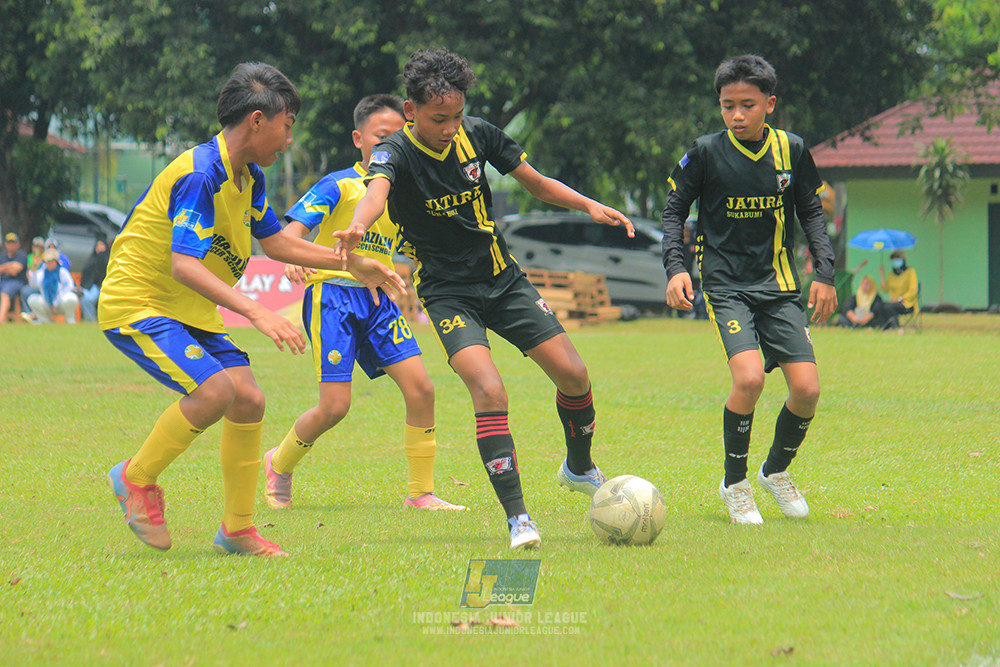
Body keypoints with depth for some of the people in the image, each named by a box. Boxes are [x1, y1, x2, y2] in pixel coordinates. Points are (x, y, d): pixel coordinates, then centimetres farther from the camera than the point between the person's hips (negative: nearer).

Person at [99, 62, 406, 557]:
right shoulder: (200, 175, -24)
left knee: (248, 399, -2)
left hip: (190, 312, 9)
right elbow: (184, 265, -32)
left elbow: (274, 241, 22)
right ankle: (136, 478, -5)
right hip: (135, 304, -9)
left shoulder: (249, 177, 6)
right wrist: (256, 313, -41)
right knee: (214, 390, -26)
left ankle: (237, 530, 10)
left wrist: (354, 265, 17)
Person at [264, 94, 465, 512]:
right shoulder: (339, 185, -4)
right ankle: (280, 465, 17)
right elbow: (293, 227, -14)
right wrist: (293, 258, -34)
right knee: (335, 406, -12)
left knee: (421, 388, -9)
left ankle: (421, 493, 1)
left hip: (379, 298, 6)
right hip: (333, 294, -6)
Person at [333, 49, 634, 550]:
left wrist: (589, 205, -6)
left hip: (503, 279, 5)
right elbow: (376, 190, -41)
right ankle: (517, 517, -18)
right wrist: (358, 225, -64)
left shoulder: (477, 135, -3)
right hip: (447, 293, -5)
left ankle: (579, 468, 30)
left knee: (574, 376, 0)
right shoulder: (396, 153, -17)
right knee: (489, 391, -24)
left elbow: (536, 183, 10)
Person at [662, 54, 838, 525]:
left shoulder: (790, 150, 3)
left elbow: (812, 213, 14)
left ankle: (777, 470, 21)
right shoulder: (707, 152, -4)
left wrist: (825, 273, 6)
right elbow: (674, 211, 5)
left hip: (779, 287, 3)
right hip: (726, 286, -3)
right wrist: (675, 266, -8)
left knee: (806, 388, -8)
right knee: (749, 377, -24)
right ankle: (735, 483, -3)